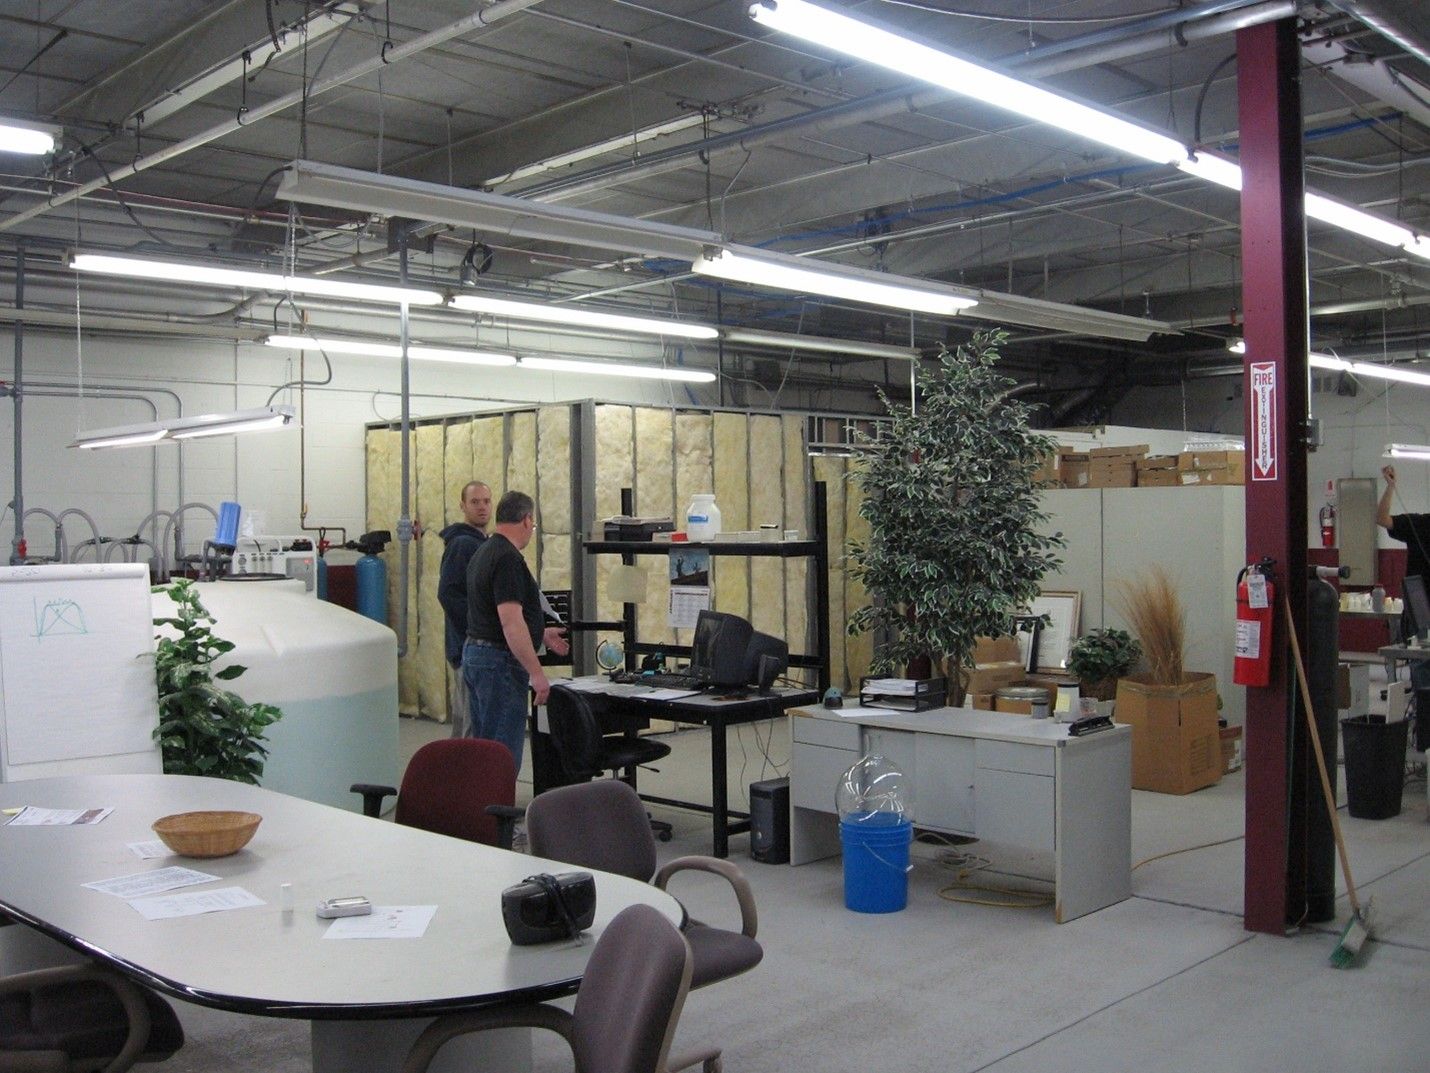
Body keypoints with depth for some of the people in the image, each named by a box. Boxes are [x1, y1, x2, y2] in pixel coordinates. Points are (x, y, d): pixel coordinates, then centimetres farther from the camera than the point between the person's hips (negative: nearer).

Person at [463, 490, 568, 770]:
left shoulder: (484, 553, 14)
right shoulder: (508, 559, -18)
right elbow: (511, 622, -25)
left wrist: (541, 633, 29)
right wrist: (536, 673, -23)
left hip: (475, 652, 10)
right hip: (499, 661, -10)